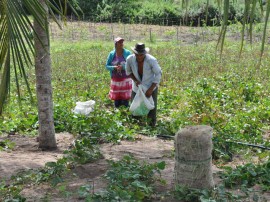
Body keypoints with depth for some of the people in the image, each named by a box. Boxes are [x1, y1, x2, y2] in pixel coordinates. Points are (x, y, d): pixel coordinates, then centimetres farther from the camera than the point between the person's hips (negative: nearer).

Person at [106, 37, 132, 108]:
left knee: (125, 99, -4)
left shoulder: (127, 53, -4)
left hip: (126, 80, -2)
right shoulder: (111, 54, 1)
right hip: (115, 80, 2)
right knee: (116, 100, 6)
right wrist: (114, 67, -15)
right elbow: (107, 66, 4)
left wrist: (123, 67, -21)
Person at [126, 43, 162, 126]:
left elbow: (158, 74, -17)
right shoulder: (130, 59, -21)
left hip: (151, 86, -3)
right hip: (137, 87, 3)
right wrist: (135, 80, -17)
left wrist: (150, 89, -21)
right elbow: (128, 71, 0)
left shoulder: (151, 60, -29)